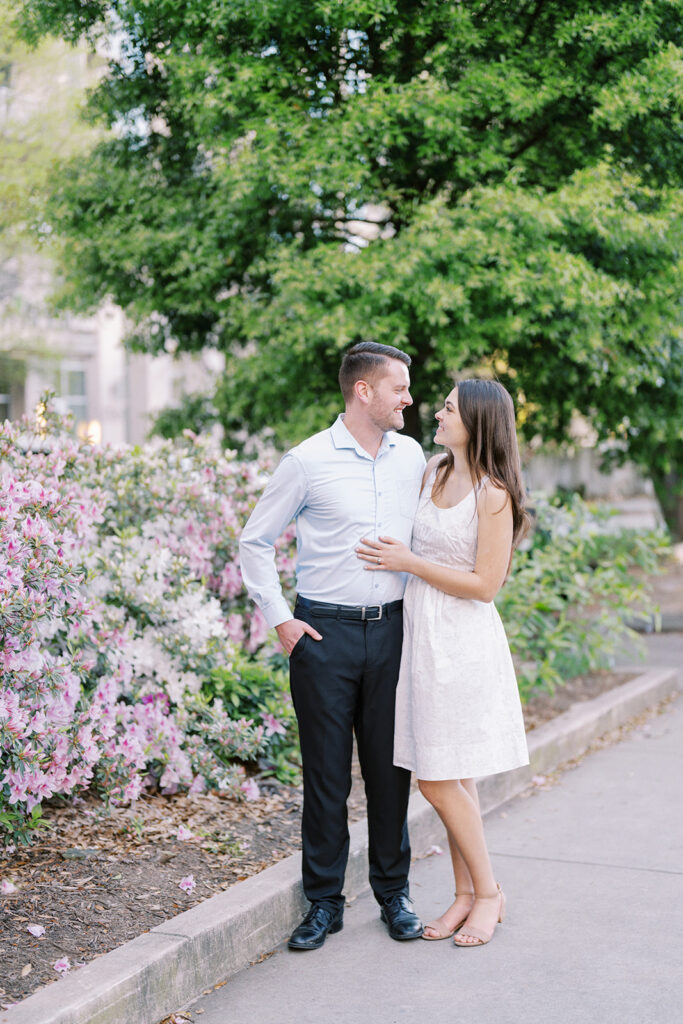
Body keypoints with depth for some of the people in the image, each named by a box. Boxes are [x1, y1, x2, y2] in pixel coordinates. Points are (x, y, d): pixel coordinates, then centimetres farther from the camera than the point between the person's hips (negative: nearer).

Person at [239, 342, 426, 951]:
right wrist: (280, 619, -3)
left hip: (391, 628, 3)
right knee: (326, 770, 4)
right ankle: (324, 901, 16)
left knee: (391, 765, 8)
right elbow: (255, 541, 3)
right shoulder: (309, 461, -5)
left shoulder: (411, 456, 7)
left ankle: (394, 892, 23)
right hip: (325, 632, -3)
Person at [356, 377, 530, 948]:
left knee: (440, 780, -4)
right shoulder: (433, 472, 9)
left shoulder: (493, 494, -12)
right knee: (454, 781, 11)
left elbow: (485, 583, -15)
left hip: (462, 643, -7)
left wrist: (409, 563, -13)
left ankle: (488, 892, 13)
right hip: (422, 636, 7)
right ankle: (467, 895, 21)